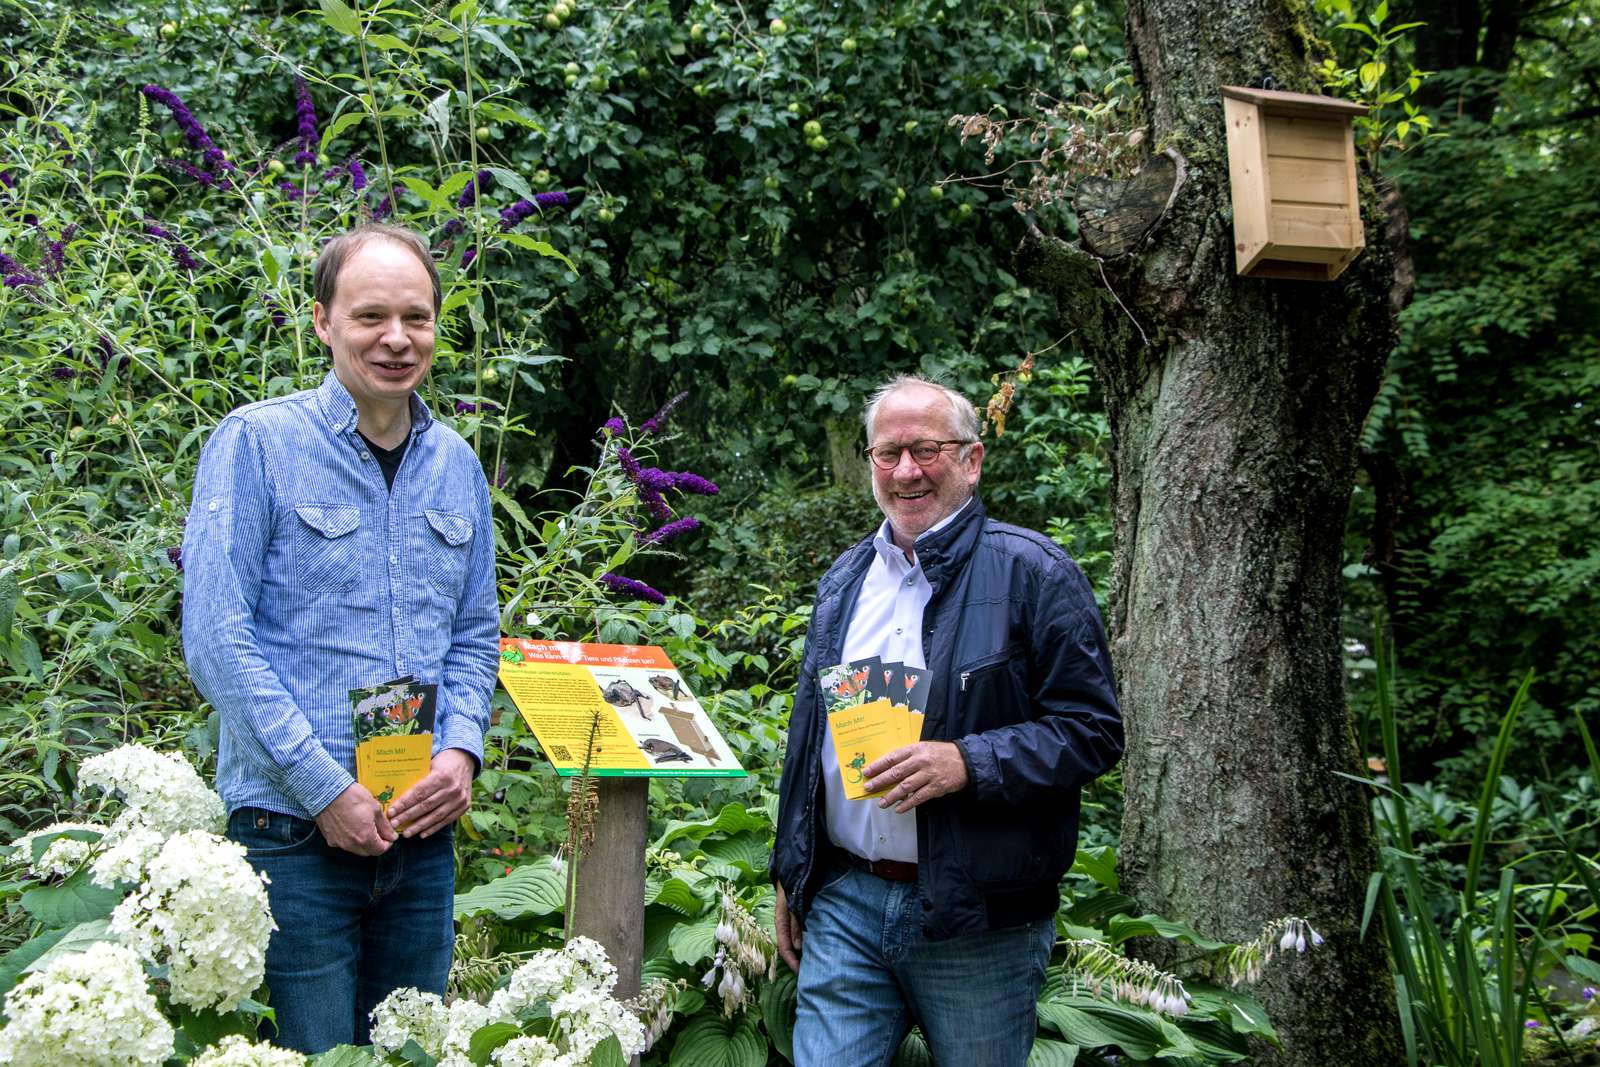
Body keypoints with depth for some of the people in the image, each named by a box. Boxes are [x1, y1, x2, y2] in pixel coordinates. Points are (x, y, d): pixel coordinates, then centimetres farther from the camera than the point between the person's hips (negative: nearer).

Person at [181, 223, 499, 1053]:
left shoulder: (455, 464, 10)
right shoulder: (256, 443, -7)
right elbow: (216, 638, -13)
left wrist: (461, 750, -3)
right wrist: (326, 788, -16)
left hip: (423, 828, 5)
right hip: (295, 829, -5)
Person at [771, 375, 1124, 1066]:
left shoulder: (1031, 572, -6)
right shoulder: (845, 580, 14)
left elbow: (1093, 730, -10)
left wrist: (968, 763, -24)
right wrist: (790, 878, 19)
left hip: (978, 924, -4)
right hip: (843, 906, 5)